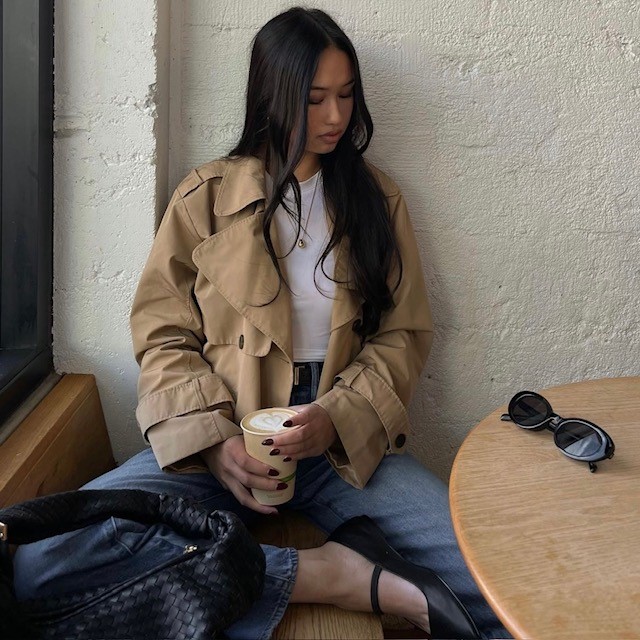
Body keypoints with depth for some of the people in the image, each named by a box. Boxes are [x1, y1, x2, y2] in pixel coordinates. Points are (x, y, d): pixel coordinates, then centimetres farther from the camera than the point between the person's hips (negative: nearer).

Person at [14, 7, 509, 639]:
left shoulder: (376, 198, 11)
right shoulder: (206, 197, 5)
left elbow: (403, 334, 8)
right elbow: (163, 337, 3)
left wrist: (337, 417, -12)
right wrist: (212, 441, -14)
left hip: (346, 441, 0)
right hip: (222, 439, 1)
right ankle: (323, 574, -23)